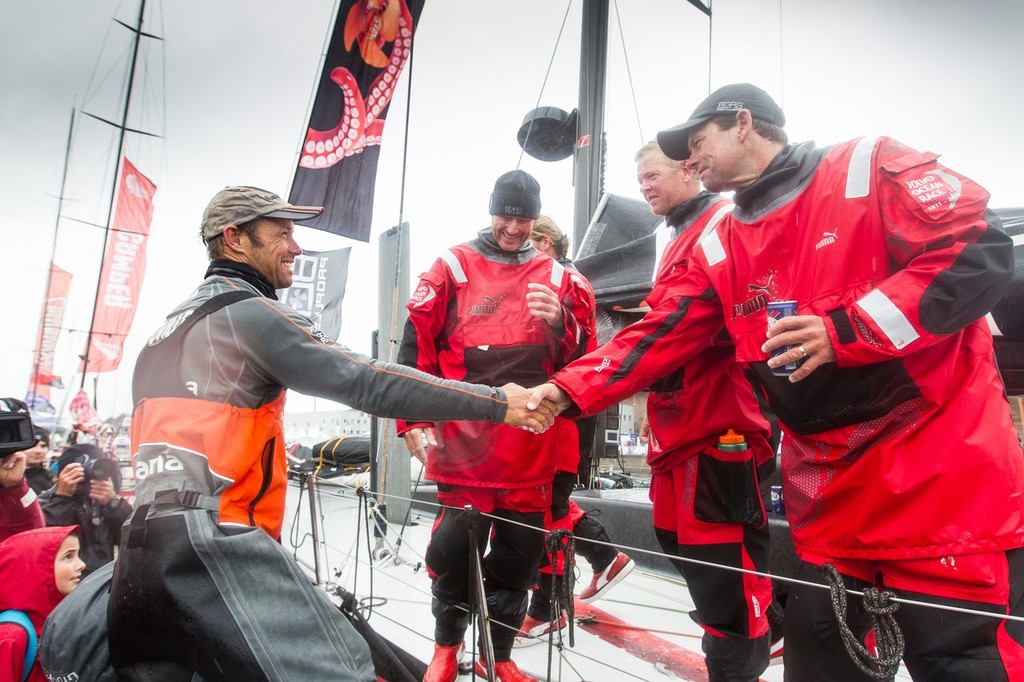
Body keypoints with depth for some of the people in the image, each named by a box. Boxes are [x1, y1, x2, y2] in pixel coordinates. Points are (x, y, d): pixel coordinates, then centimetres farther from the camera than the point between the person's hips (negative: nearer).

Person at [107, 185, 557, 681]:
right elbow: (367, 382, -13)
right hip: (213, 542, -10)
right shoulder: (249, 311, -5)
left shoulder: (165, 332, 23)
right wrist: (496, 401, -10)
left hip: (140, 545, 10)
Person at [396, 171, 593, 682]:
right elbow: (416, 344, 3)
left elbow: (583, 354, 9)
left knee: (519, 554, 10)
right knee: (454, 546, 1)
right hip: (463, 441, -2)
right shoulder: (452, 266, 5)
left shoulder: (556, 276, 12)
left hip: (533, 445, 3)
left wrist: (559, 322, -12)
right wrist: (414, 418, -1)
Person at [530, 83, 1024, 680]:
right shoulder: (718, 251, 9)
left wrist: (848, 329, -23)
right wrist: (569, 389, -5)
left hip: (945, 471, -5)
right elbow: (656, 338, 5)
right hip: (829, 486, 5)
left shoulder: (871, 168, -7)